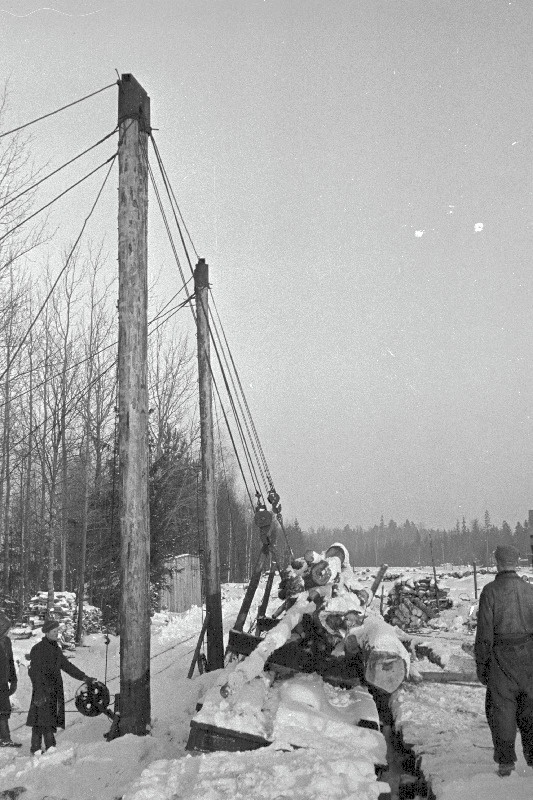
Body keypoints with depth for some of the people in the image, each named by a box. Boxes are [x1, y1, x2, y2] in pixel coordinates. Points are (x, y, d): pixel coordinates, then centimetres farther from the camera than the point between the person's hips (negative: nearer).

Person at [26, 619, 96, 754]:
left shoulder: (56, 649, 16)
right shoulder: (38, 649, -7)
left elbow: (68, 666, 23)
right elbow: (35, 672, -12)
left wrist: (85, 678, 19)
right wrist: (39, 692, -20)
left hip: (55, 690, 7)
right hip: (42, 689, -7)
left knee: (51, 719, 5)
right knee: (41, 719, -7)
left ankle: (50, 746, 9)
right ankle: (36, 748, 0)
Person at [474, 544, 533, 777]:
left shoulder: (491, 591, -10)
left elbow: (484, 632, -10)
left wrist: (481, 664, -3)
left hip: (501, 655, -4)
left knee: (502, 708, 6)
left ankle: (506, 762, 10)